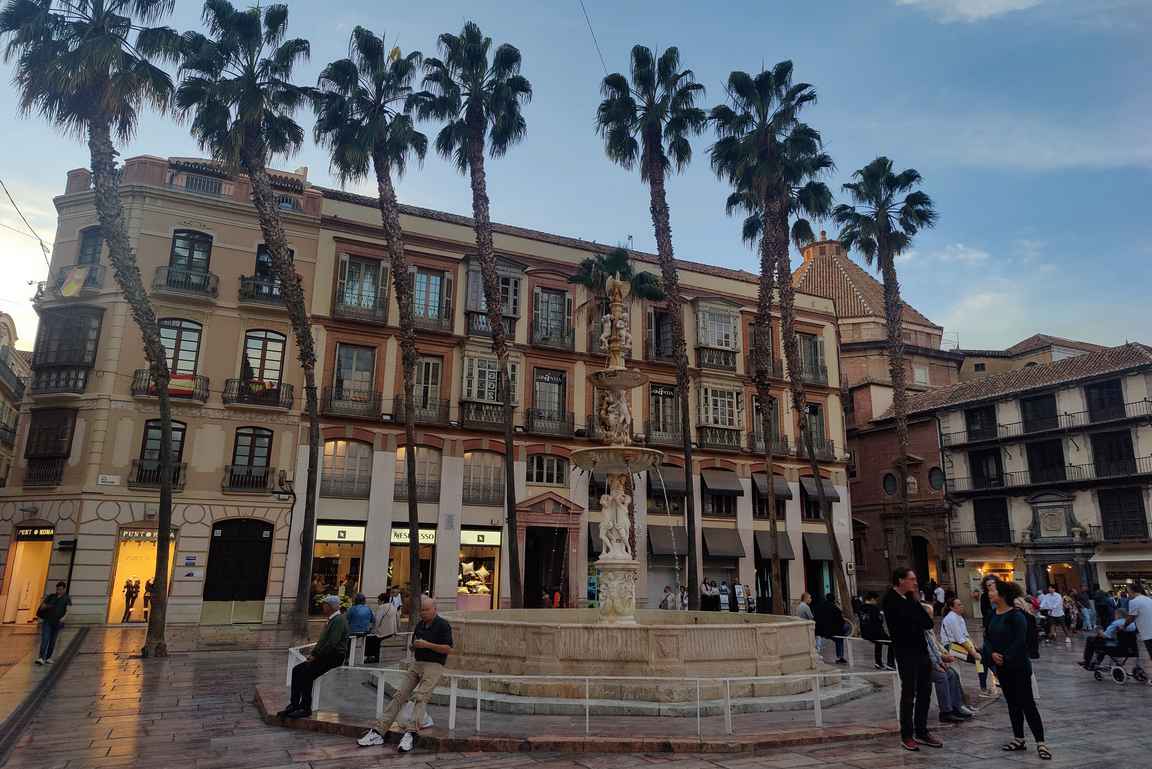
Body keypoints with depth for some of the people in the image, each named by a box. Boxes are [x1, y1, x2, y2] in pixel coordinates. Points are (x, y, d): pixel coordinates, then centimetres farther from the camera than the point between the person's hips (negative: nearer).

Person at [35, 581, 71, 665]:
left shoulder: (67, 598, 3)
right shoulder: (51, 596, 9)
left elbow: (68, 610, -9)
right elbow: (41, 607, 9)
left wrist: (64, 617, -27)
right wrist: (46, 606, -15)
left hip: (57, 623, 0)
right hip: (47, 621, 0)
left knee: (52, 641, 7)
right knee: (45, 639, -12)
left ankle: (48, 658, 19)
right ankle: (41, 658, -19)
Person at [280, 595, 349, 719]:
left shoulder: (339, 620, -15)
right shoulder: (330, 620, 19)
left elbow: (332, 644, -22)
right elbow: (321, 641, 23)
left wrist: (316, 656, -15)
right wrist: (313, 654, 8)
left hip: (334, 658, -10)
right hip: (325, 656, 10)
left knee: (307, 674, -22)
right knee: (296, 670, -1)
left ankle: (306, 709, -11)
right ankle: (294, 705, 0)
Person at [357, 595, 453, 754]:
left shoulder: (443, 625, -7)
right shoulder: (420, 624, 16)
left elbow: (448, 649, -13)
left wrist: (427, 645, -16)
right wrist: (415, 646, 3)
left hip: (433, 665, -7)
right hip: (416, 664, 7)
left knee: (420, 697, -22)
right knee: (399, 695, -2)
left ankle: (411, 734, -31)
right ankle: (379, 732, -4)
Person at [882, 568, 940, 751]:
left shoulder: (910, 599, 13)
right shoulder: (891, 600, -10)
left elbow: (928, 624, 8)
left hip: (921, 650, 7)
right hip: (906, 652, -7)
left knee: (925, 692, 12)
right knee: (909, 694, -1)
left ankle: (921, 732, 24)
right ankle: (907, 736, 9)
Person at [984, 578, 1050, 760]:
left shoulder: (1016, 616, -16)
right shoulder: (993, 615, 5)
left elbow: (1019, 641, -21)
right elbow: (987, 638, 5)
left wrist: (1006, 658, -18)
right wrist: (992, 653, -12)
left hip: (1019, 666, -7)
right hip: (1002, 667, 7)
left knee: (1027, 704, -4)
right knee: (1012, 704, 14)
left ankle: (1040, 743, 3)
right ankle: (1019, 740, 24)